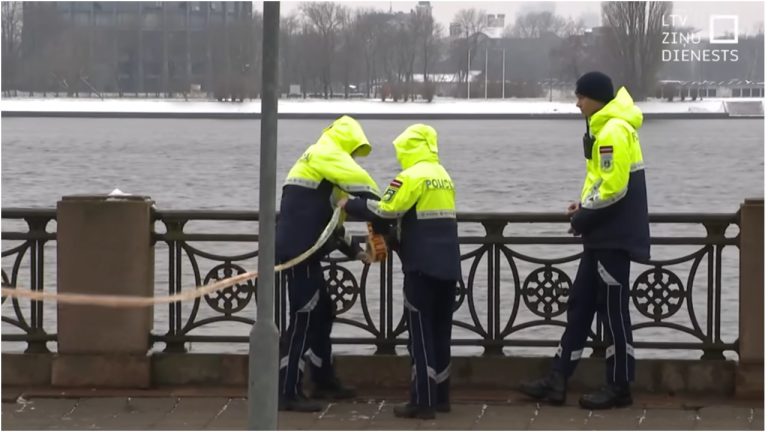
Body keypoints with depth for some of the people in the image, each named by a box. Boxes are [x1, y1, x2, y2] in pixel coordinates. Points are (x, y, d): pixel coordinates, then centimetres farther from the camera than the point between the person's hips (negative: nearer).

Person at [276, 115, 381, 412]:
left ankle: (325, 382, 28)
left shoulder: (322, 162, 26)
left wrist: (355, 251, 18)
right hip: (299, 251, -10)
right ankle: (288, 393, -9)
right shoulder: (326, 154, -4)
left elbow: (330, 219, 26)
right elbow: (360, 181, -17)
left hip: (304, 251, 10)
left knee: (322, 313, 18)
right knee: (303, 319, -10)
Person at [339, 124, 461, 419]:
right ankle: (441, 397, 18)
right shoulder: (444, 177, 16)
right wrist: (394, 239, 21)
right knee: (441, 332, 14)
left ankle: (423, 402, -5)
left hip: (423, 267, -8)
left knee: (421, 335, -4)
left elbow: (385, 209, -16)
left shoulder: (412, 177, -10)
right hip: (448, 267, 8)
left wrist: (350, 205, -2)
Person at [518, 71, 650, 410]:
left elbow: (614, 187, -23)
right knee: (581, 303, 9)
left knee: (612, 309, -3)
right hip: (604, 234, 11)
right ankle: (557, 380, 12)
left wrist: (583, 219, -11)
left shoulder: (614, 131, -17)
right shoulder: (605, 128, 16)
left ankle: (619, 387, 5)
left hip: (615, 235, -11)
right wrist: (584, 208, 7)